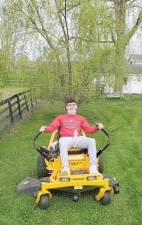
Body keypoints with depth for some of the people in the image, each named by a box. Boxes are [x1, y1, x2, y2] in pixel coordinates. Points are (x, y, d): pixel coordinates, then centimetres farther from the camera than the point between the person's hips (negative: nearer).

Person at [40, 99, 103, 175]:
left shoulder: (81, 118, 27)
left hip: (78, 139, 2)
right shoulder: (60, 118, 24)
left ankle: (93, 167, -30)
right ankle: (65, 168, -49)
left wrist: (97, 127, -6)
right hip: (66, 138, -2)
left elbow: (88, 129, 14)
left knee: (92, 141, -27)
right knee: (63, 143, -39)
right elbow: (52, 127, 10)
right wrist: (45, 129, -12)